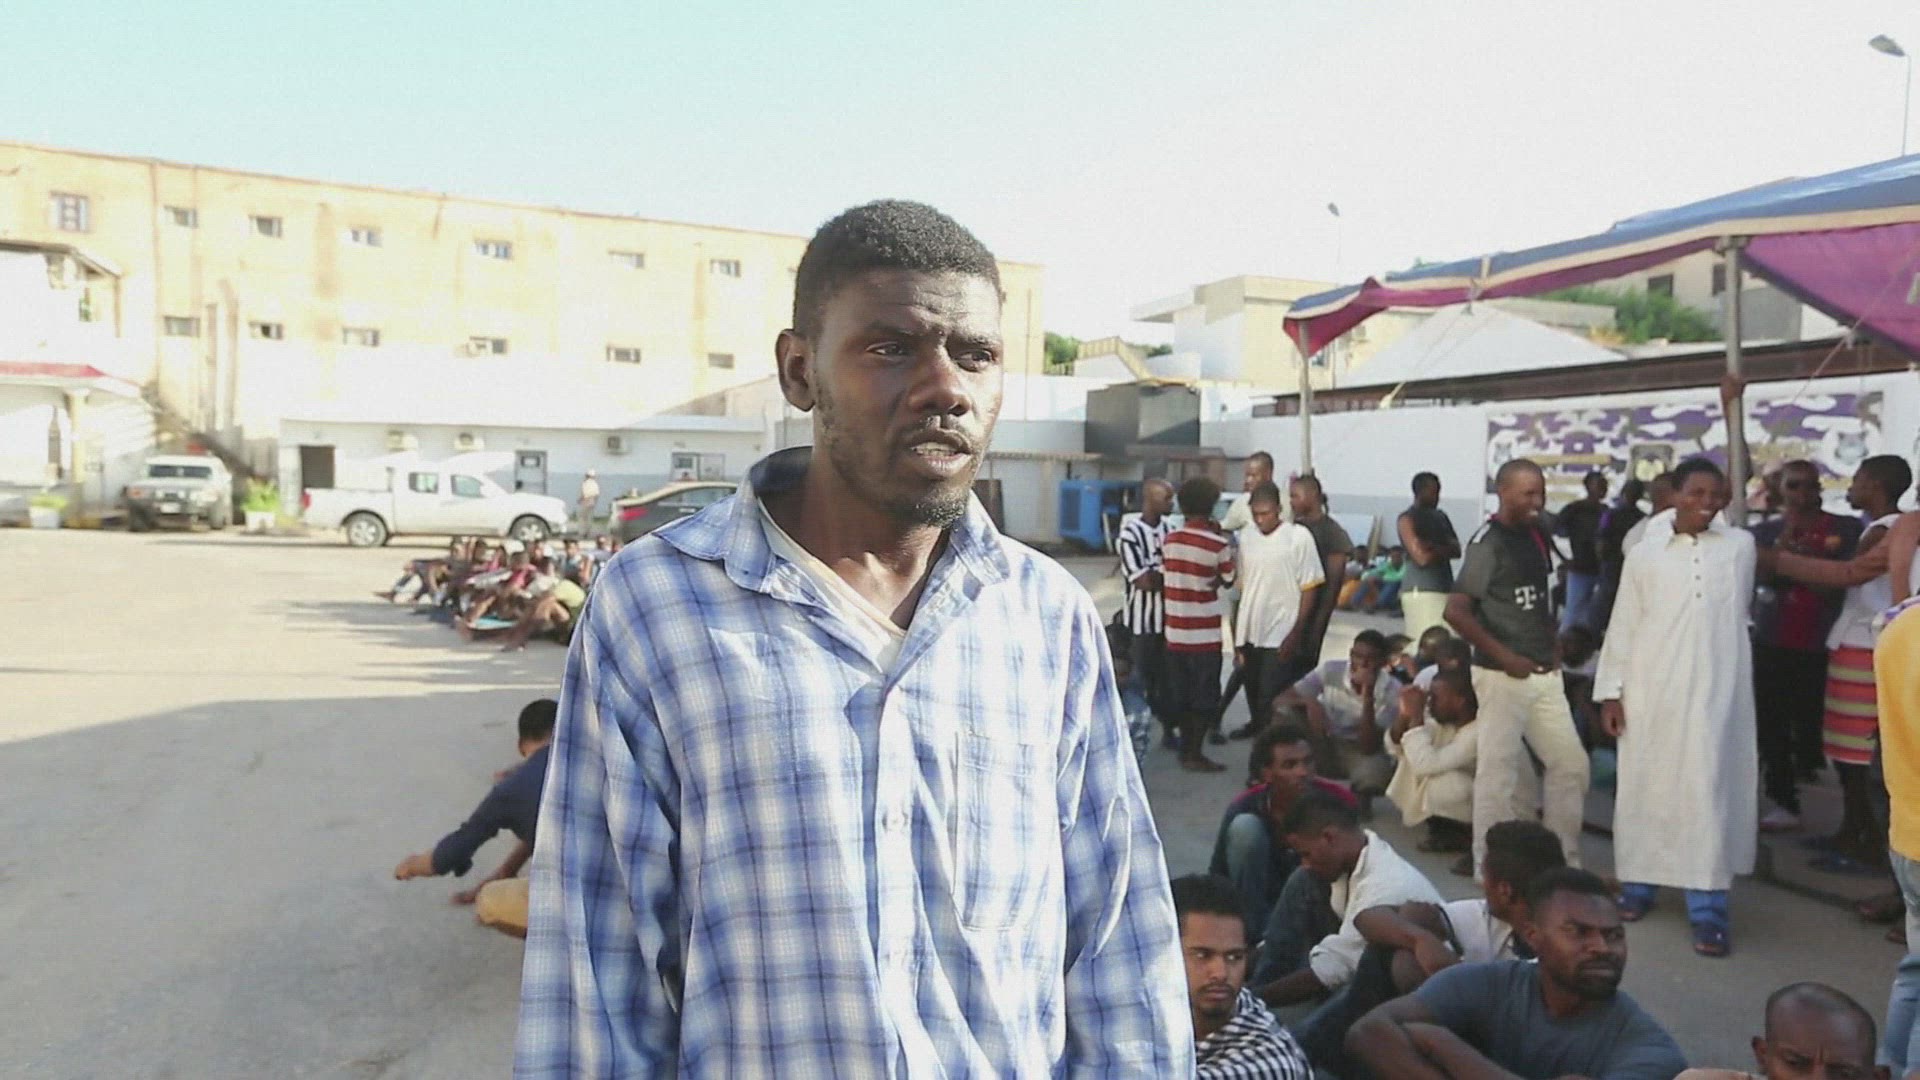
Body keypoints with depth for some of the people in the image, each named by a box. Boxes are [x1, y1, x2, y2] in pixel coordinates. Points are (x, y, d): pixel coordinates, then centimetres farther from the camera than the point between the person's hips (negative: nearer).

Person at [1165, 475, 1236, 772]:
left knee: (1181, 693, 13)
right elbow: (1227, 580, 2)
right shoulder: (1217, 544, -11)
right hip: (1204, 634, -5)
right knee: (1204, 696, 3)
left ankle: (1186, 747, 21)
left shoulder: (1170, 539, 3)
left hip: (1175, 631, 5)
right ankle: (1195, 754, 5)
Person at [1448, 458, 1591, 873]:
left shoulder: (1537, 536, 10)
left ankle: (1564, 861, 25)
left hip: (1544, 674, 8)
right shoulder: (1488, 542, -13)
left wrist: (1551, 647, 8)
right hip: (1503, 675, -8)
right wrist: (1505, 657, -17)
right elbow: (1456, 611, -19)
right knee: (1499, 772, -2)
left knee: (1571, 763, 12)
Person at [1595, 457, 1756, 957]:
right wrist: (1610, 691, -1)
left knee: (1708, 792, -5)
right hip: (1651, 690, 0)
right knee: (1644, 786, 7)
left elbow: (1738, 607, 20)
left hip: (1716, 690, 0)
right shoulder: (1645, 553, 4)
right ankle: (1637, 883, 21)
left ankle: (1707, 909, -1)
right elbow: (1623, 625, 3)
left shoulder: (1741, 545, 6)